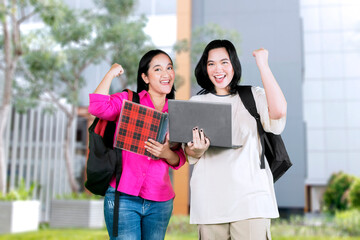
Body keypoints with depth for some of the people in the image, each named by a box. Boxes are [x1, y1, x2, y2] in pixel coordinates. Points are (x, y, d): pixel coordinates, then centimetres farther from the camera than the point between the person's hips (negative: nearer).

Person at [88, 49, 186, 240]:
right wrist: (111, 73, -5)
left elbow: (179, 160, 9)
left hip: (160, 202, 4)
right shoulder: (128, 101, 2)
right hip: (123, 197, -4)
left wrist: (166, 153, -14)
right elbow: (97, 107, -19)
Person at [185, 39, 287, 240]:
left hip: (250, 195, -2)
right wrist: (197, 150, -12)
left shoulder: (253, 96, 5)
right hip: (210, 199, 3)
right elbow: (190, 153, 13)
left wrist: (263, 65, -8)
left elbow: (278, 111, -17)